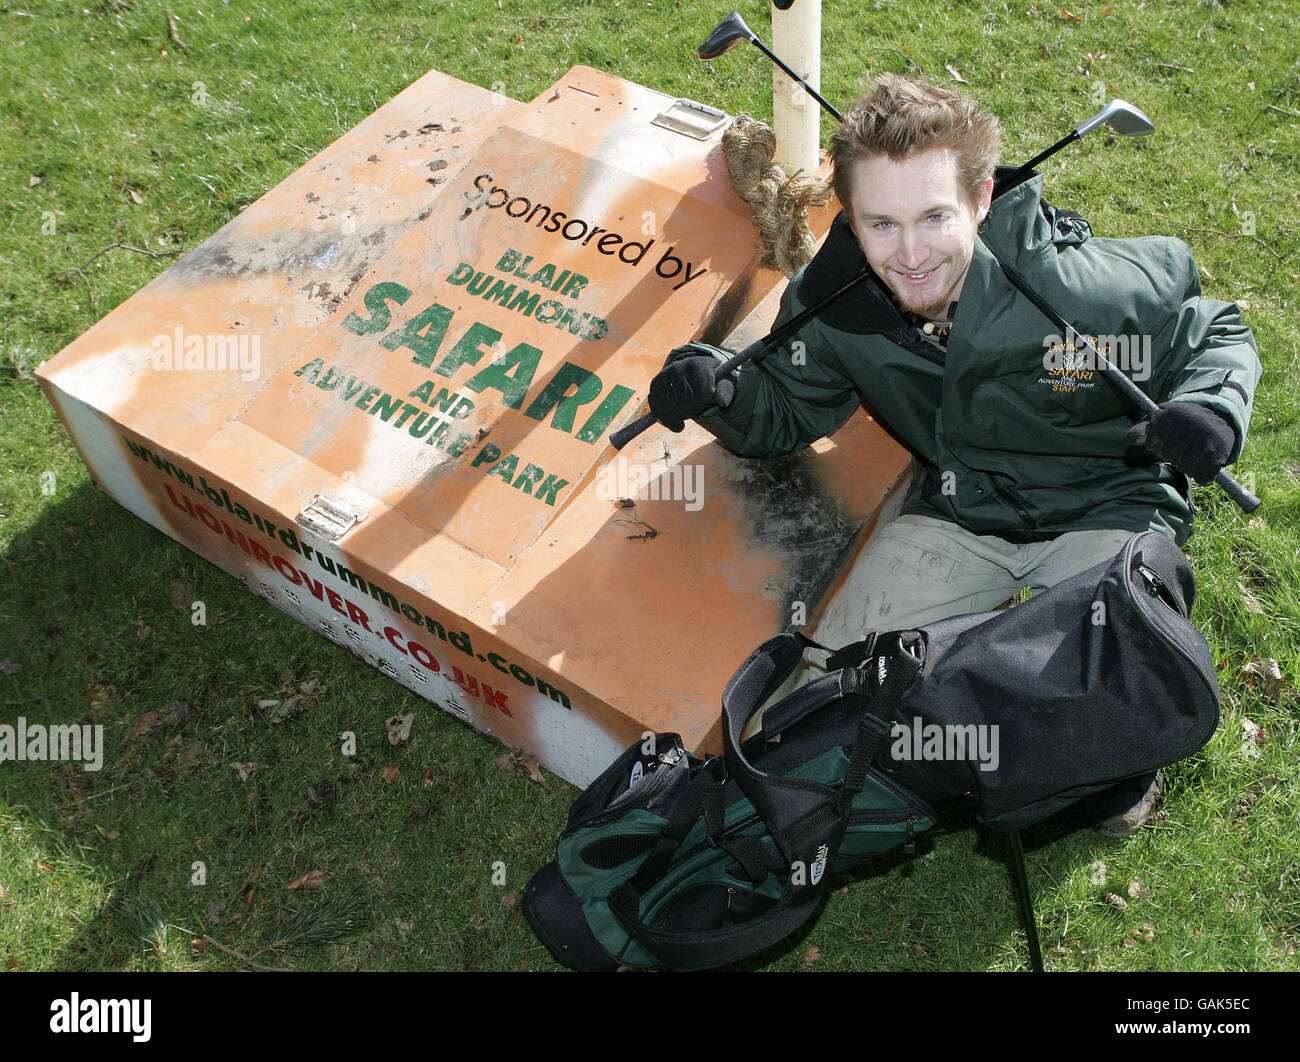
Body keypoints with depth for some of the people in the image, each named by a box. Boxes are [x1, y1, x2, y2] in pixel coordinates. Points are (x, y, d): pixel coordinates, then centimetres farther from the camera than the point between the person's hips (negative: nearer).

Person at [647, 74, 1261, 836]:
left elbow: (1216, 335, -8)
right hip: (960, 515, 3)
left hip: (1107, 509, -2)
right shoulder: (833, 302, -17)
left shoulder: (1082, 285, -26)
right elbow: (785, 412, -3)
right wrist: (718, 394, -26)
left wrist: (1213, 408, -31)